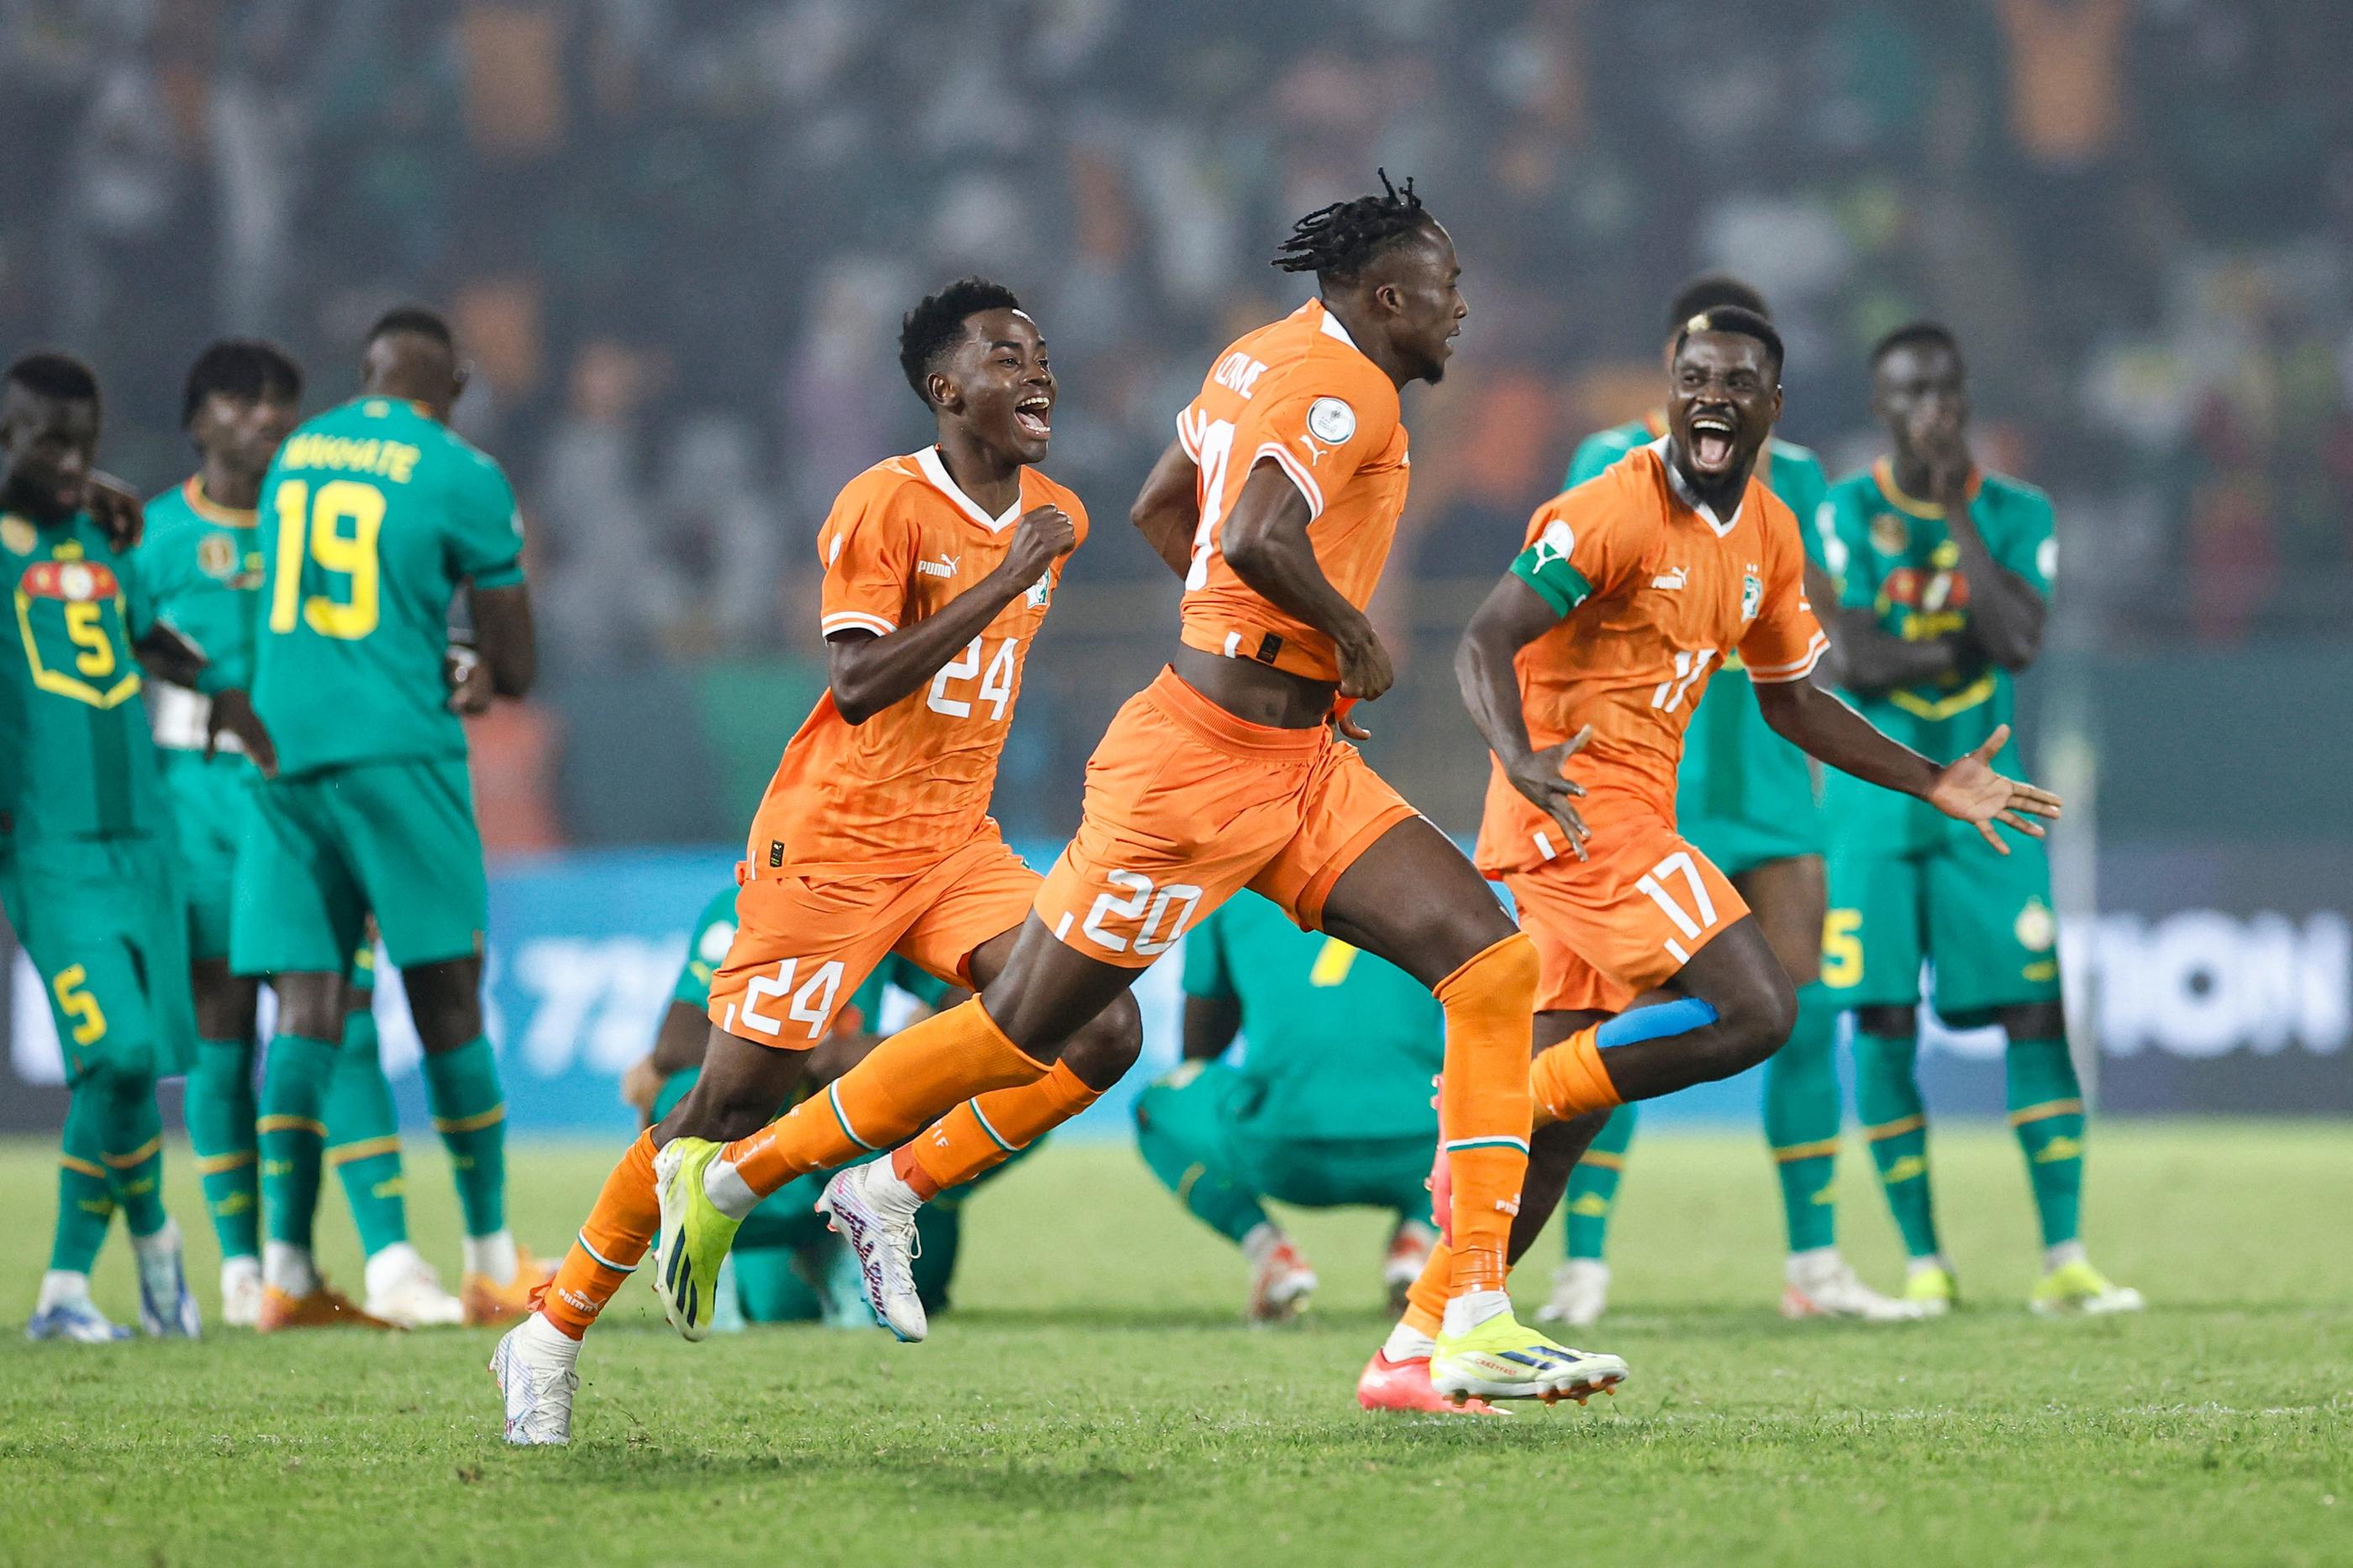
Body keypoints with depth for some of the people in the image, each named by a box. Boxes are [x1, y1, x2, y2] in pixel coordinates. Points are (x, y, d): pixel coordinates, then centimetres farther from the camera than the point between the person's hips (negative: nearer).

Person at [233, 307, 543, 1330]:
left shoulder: (294, 456, 14)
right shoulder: (460, 478, -2)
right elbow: (513, 668, 0)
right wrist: (473, 686, 23)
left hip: (279, 748, 4)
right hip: (396, 748, -4)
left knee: (304, 1007, 2)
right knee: (448, 1001, 3)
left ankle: (285, 1271, -5)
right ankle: (491, 1263, 7)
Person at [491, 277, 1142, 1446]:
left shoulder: (1053, 520, 8)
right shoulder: (884, 505, -14)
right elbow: (856, 683, -25)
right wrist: (1000, 585, -27)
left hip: (958, 846, 7)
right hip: (834, 843, -6)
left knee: (1102, 1033, -14)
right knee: (734, 1103, -4)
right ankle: (551, 1336, 9)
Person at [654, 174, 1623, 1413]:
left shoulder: (1266, 357, 14)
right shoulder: (1343, 386, -15)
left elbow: (1161, 510, 25)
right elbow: (1258, 542, -32)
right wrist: (1353, 634, -15)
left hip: (1300, 768, 10)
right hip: (1203, 765, -10)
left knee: (1493, 963, -5)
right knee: (1021, 1029, 0)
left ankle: (1472, 1323, -10)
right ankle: (727, 1174, 18)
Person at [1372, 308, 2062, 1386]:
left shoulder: (1770, 539, 12)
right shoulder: (1613, 511, -14)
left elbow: (1791, 702, 24)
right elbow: (1483, 645, -19)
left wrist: (1934, 786, 19)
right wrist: (1519, 756, -38)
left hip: (1629, 821, 9)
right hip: (1575, 809, -9)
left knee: (1565, 1104, 8)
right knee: (1755, 1012, -20)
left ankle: (1423, 1340, 12)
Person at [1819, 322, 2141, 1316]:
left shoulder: (2015, 514, 5)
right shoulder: (1845, 512, 0)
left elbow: (2019, 641, -13)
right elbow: (1854, 658, -13)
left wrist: (1959, 516, -12)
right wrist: (1964, 641, -9)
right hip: (1874, 797, -1)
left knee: (2034, 1011, -6)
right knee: (1883, 1026, -4)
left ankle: (2063, 1259, -5)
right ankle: (1923, 1262, 6)